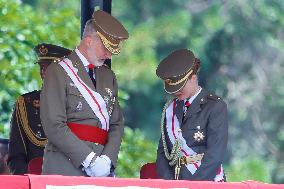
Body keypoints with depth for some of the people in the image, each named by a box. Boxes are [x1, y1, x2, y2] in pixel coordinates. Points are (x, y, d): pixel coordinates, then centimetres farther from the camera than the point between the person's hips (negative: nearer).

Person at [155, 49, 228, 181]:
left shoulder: (216, 107, -1)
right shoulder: (171, 108, 15)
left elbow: (215, 155, -9)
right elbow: (162, 151, 13)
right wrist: (169, 184, -3)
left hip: (206, 181, -5)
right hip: (176, 184, 5)